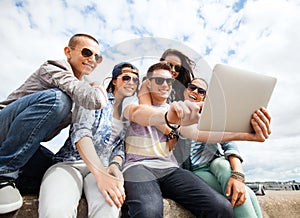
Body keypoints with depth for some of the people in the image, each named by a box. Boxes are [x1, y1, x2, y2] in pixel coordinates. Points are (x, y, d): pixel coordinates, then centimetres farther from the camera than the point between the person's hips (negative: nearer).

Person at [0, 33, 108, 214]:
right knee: (57, 98, -30)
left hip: (27, 147, 8)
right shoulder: (53, 69, -14)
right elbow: (95, 100, -33)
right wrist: (99, 89, -11)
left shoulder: (81, 85, 10)